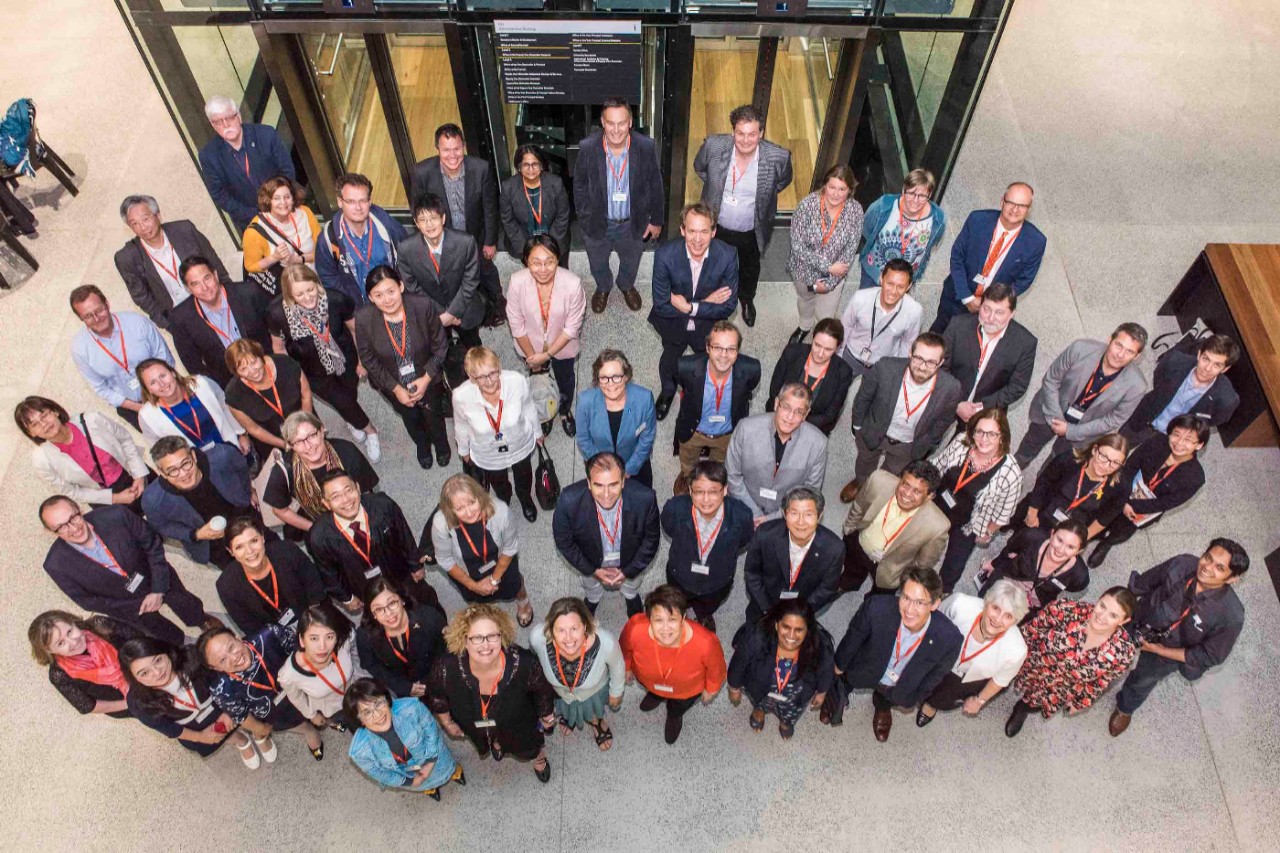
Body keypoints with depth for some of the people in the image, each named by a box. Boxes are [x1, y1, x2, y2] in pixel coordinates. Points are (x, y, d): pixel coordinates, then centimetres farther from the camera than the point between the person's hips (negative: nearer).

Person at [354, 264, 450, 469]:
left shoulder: (423, 305, -30)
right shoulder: (363, 318, -28)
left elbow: (440, 346, -16)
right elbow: (368, 359, -14)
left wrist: (426, 378, -20)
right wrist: (396, 388, -14)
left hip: (427, 380, -1)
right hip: (393, 385, 1)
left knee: (433, 415, 28)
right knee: (410, 418, 30)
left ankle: (441, 444, 63)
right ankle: (422, 445, 64)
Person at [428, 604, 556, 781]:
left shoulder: (523, 663, -42)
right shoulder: (447, 667, -39)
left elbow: (543, 690, -18)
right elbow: (436, 695, -13)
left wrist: (547, 715, 0)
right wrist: (446, 723, 2)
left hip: (519, 725, -1)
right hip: (476, 731, 1)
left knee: (528, 750, 31)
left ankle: (538, 755, 68)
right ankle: (496, 743, 73)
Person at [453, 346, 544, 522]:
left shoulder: (517, 381, -37)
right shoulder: (461, 396, -35)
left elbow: (529, 409, -14)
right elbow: (461, 426, -12)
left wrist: (537, 433, 5)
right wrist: (464, 451, 6)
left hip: (521, 446, 0)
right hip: (488, 455, 0)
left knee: (524, 479, 34)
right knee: (498, 485, 33)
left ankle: (526, 499, 70)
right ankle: (504, 502, 70)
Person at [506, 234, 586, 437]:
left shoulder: (573, 284, -34)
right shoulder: (517, 283, -31)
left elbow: (572, 328, -21)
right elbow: (517, 325, -17)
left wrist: (547, 354, -17)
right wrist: (531, 356, -8)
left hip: (562, 346, 0)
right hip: (531, 345, 1)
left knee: (566, 380, 28)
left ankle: (565, 410, 62)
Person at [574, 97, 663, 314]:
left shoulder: (646, 147, -23)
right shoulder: (587, 148, -23)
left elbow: (656, 186, -9)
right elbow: (579, 186, -7)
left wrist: (656, 220, -1)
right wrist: (584, 219, -3)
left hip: (633, 223, 0)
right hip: (598, 223, 0)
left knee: (631, 262, 28)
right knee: (598, 264, 26)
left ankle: (627, 286, 62)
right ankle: (603, 288, 60)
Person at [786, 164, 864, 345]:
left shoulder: (855, 211, -22)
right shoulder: (807, 204, -27)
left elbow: (850, 251, -15)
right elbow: (798, 245, -24)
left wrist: (829, 282, -17)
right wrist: (828, 267, -25)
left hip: (834, 274, -1)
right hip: (804, 269, 1)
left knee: (826, 316, 12)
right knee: (804, 300, 30)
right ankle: (804, 326, 64)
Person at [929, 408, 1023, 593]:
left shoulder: (1011, 472, -34)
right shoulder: (961, 441, -26)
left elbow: (1002, 513, -16)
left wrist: (986, 533, -3)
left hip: (966, 528, -3)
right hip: (936, 506, 3)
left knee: (951, 571, 20)